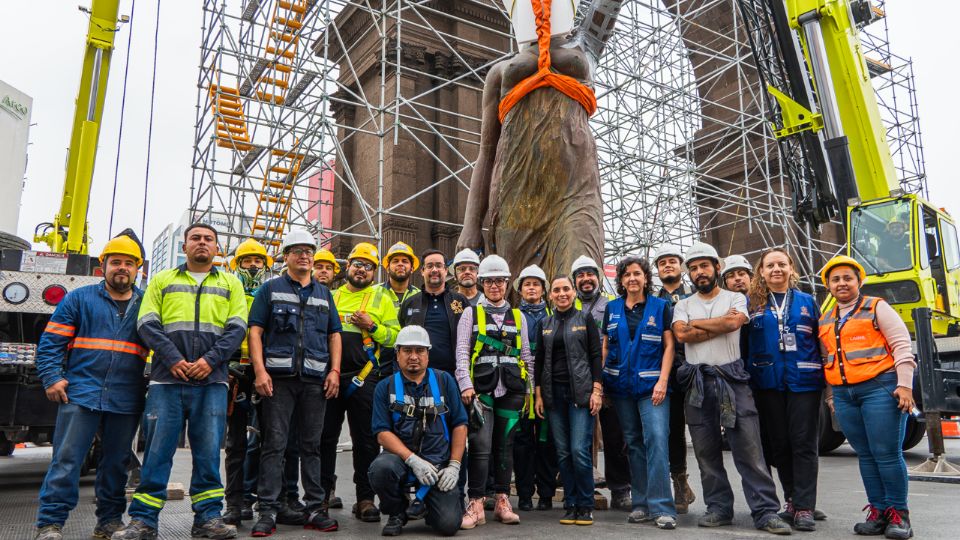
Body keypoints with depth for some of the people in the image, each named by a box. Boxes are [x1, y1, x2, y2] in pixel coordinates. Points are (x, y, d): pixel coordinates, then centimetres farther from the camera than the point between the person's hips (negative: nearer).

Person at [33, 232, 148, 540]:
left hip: (127, 401, 2)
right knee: (66, 460, -4)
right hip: (80, 394, -2)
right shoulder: (79, 299, 8)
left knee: (116, 463, 9)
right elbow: (51, 341, 5)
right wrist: (51, 377, -8)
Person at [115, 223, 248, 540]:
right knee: (157, 450, 1)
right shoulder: (162, 281, 15)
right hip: (167, 380, 0)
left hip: (212, 381, 0)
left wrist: (210, 360, -10)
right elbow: (148, 324, 3)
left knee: (208, 451, 2)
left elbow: (236, 328, 4)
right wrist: (173, 359, -11)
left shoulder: (230, 283, 15)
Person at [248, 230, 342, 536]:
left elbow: (334, 335, 16)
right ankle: (268, 512, 3)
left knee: (311, 445, 8)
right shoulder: (271, 289, 8)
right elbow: (255, 330, 1)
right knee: (274, 445, -3)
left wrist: (334, 371, 4)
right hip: (279, 377, -3)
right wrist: (260, 370, -10)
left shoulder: (324, 293, 18)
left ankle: (314, 509, 15)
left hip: (315, 379, 3)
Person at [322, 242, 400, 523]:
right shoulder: (331, 296, 15)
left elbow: (394, 335, 0)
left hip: (363, 379, -2)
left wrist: (372, 326, -15)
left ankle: (365, 499, 13)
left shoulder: (381, 298, 6)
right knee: (325, 439, 7)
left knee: (366, 441, 3)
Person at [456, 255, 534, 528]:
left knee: (505, 446, 8)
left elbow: (526, 354, 16)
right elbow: (462, 351, 0)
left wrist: (528, 389, 11)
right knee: (481, 445, -9)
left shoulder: (518, 316, 15)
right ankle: (476, 505, -2)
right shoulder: (471, 314, 7)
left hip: (510, 390, 3)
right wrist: (466, 384, -11)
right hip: (481, 388, -3)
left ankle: (502, 502, 17)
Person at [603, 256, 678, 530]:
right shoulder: (612, 309, 10)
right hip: (621, 386, 3)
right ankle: (640, 504, 17)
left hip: (652, 385, -3)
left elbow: (669, 346, 0)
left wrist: (662, 381, -11)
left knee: (657, 440, -14)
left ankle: (661, 507, -8)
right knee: (633, 443, 9)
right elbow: (605, 346, 12)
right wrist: (600, 381, 3)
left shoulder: (660, 306, 3)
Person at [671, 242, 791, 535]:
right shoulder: (683, 305, 12)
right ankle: (719, 508, 18)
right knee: (706, 451, 7)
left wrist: (695, 324, -4)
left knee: (749, 449, -4)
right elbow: (681, 334, -8)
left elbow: (733, 321, -14)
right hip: (698, 384, 3)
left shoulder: (736, 299, 8)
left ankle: (766, 511, 3)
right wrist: (720, 325, -7)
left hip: (732, 379, -2)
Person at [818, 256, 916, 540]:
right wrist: (830, 395, 19)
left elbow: (901, 345, -4)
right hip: (844, 395, 5)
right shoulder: (825, 321, 18)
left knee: (887, 453, -5)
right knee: (865, 455, 8)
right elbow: (826, 361, 23)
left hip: (880, 388, -5)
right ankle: (878, 511, 15)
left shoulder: (877, 308, 2)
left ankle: (899, 514, 7)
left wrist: (904, 385, -12)